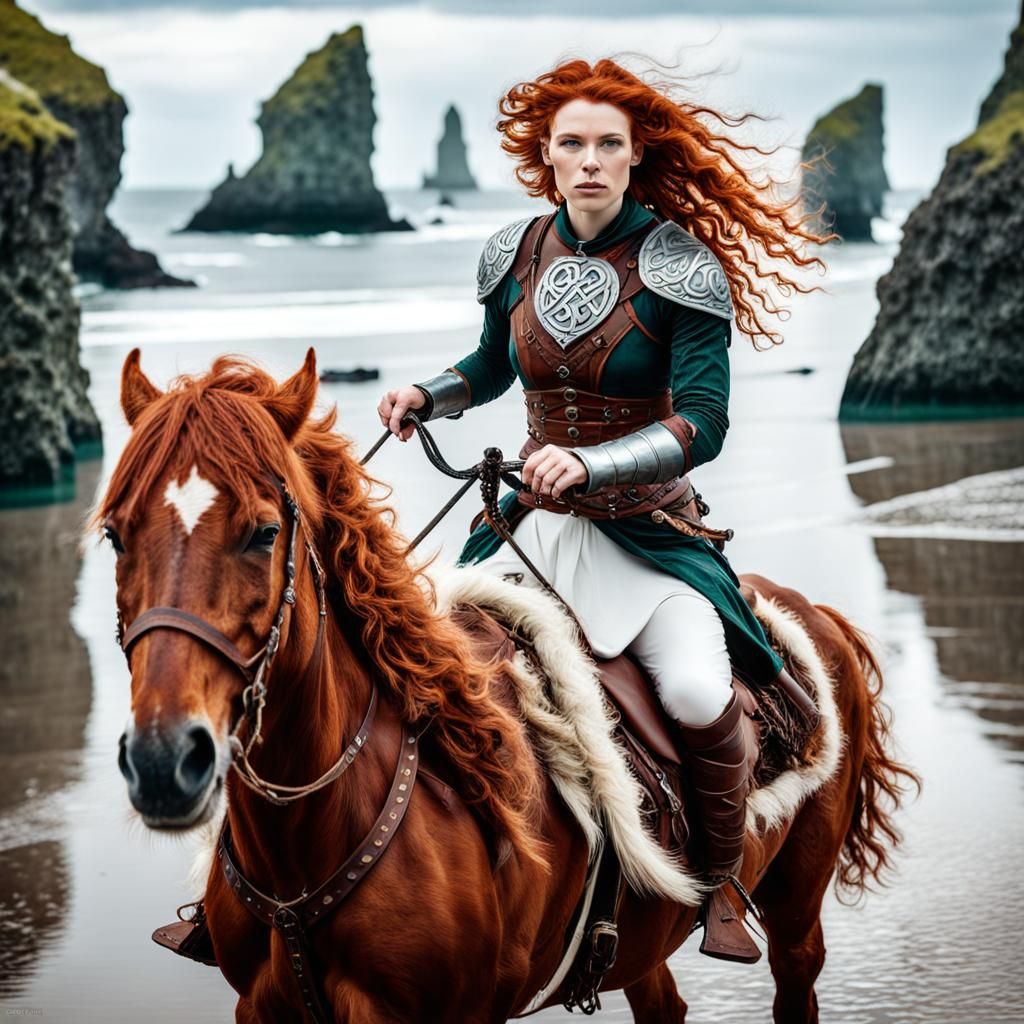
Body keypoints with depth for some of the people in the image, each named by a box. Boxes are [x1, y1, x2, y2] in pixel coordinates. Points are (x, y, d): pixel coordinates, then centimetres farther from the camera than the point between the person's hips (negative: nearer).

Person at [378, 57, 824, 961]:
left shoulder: (680, 264, -14)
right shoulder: (516, 254, 1)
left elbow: (704, 423, -20)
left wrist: (590, 462, -33)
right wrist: (426, 395, 2)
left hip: (650, 525, -5)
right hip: (538, 519, 5)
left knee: (696, 691, -25)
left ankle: (725, 881, -1)